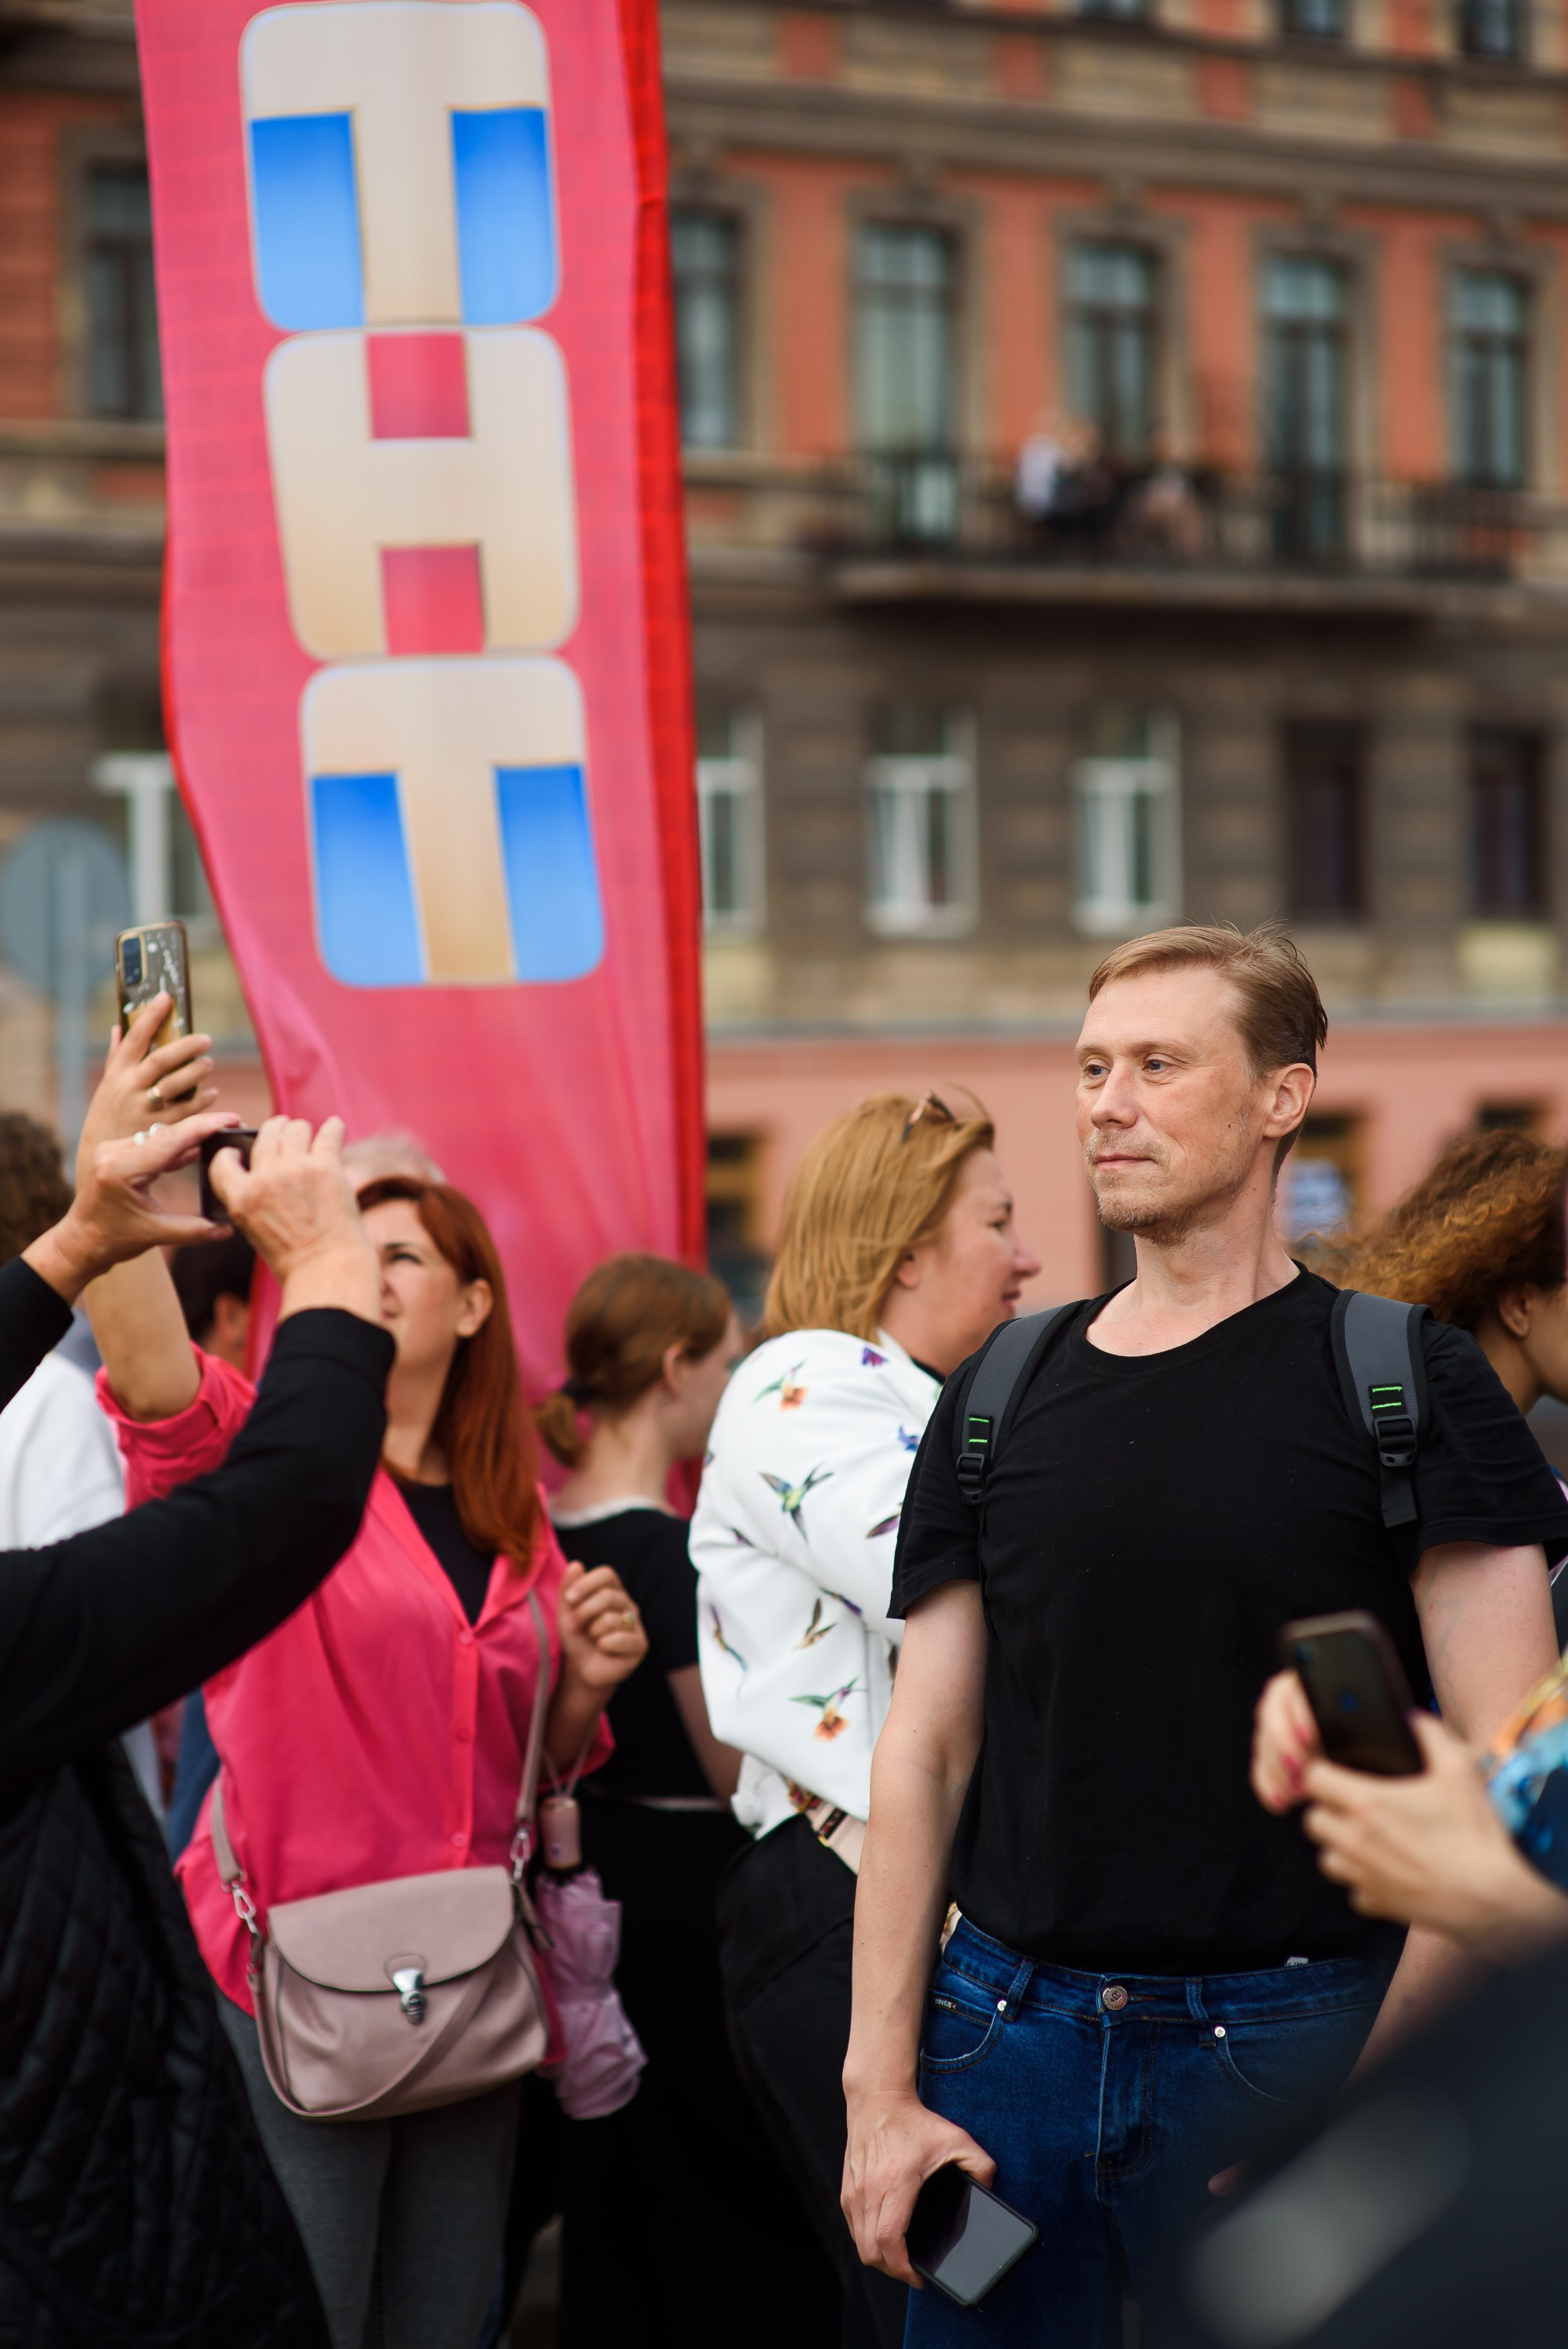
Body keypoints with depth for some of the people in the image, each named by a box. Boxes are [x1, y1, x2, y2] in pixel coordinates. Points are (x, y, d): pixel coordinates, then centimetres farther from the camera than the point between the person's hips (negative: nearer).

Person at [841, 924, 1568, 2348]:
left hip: (1288, 2036, -3)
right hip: (1011, 2036, 3)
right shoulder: (1000, 1401, 8)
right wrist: (883, 2087, 0)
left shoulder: (1409, 1389, -3)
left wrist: (1380, 2084, -14)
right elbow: (924, 1753, 7)